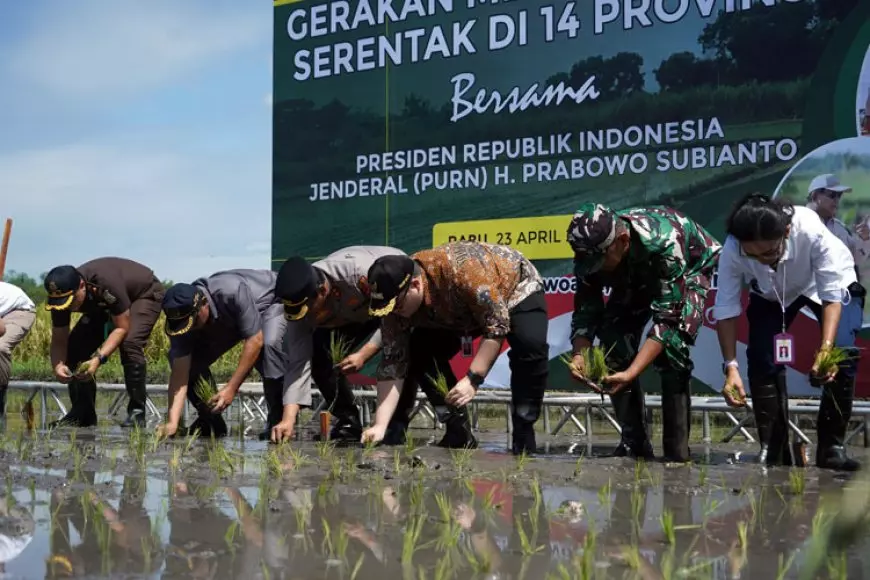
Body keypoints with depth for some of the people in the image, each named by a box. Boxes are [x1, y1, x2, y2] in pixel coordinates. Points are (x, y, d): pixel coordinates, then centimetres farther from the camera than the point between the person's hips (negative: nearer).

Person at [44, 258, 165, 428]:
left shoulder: (108, 285, -42)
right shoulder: (61, 295, -24)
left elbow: (122, 328, -35)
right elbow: (59, 341, -18)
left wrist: (98, 358, -47)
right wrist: (58, 366, -39)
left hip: (145, 293, -6)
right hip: (103, 304, 7)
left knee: (129, 344, -31)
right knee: (76, 345, -10)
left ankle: (137, 412, -19)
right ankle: (83, 414, 0)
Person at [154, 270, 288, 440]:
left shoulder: (233, 292, -42)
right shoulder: (181, 317, -26)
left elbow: (255, 340, -37)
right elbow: (179, 372, -27)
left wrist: (231, 388, -38)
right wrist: (172, 422, -36)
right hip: (229, 321, 5)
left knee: (270, 344, -36)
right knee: (192, 360, -13)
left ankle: (278, 422, -22)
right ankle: (211, 422, 6)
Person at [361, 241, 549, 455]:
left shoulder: (460, 268, -42)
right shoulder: (396, 298, -24)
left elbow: (497, 325, -37)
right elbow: (392, 365, -23)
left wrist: (473, 379, -42)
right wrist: (380, 426, -30)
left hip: (516, 288, -5)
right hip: (462, 311, 5)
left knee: (530, 345, -33)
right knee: (420, 354, -13)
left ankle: (523, 435, -19)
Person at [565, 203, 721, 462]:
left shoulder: (664, 243, -44)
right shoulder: (591, 251, -28)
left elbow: (667, 318, -42)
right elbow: (586, 311, -20)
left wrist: (631, 373, -51)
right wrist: (578, 356, -40)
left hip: (690, 267, -5)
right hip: (637, 276, 5)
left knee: (671, 351, -24)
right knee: (614, 343, -12)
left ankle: (677, 452, -16)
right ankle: (634, 443, 0)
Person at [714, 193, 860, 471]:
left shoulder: (810, 230, -43)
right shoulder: (731, 251, -37)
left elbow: (833, 294, -35)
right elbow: (726, 309, -26)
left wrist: (826, 349, -45)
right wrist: (731, 367, -32)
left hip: (821, 284, -1)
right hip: (770, 295, 2)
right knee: (761, 361, -13)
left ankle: (832, 446, -5)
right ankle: (773, 449, 1)